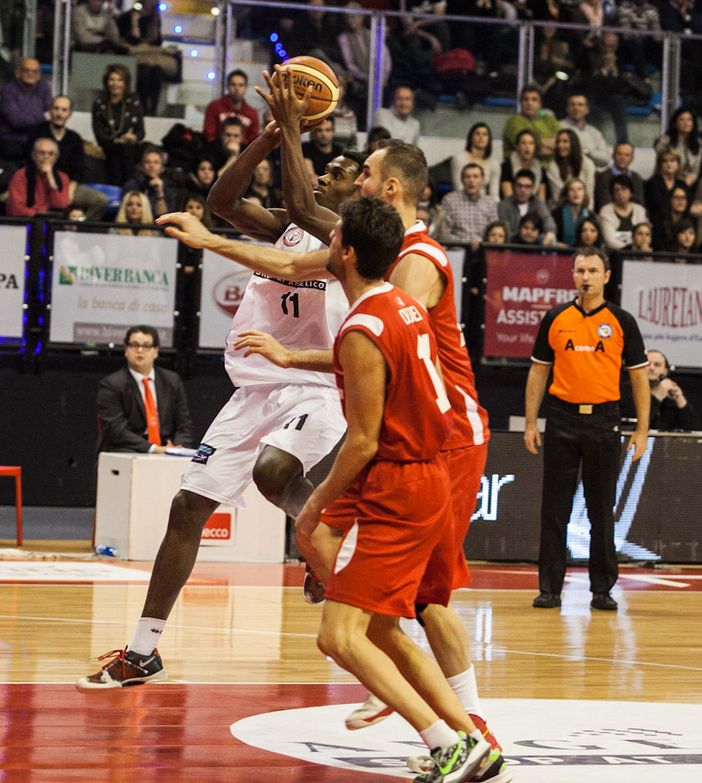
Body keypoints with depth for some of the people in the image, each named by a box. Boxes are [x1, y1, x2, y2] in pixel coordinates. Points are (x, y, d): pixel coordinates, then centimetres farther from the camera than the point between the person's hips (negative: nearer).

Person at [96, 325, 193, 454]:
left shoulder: (172, 381, 13)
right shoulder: (111, 385, -2)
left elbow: (184, 425, 12)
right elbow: (117, 430, -11)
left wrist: (178, 447, -11)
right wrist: (152, 448, -22)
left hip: (165, 452, 4)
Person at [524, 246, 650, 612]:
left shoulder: (622, 321, 2)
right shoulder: (555, 319, 6)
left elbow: (639, 376, 4)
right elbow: (538, 372, 10)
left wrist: (642, 429, -2)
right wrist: (530, 423, 4)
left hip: (603, 420, -1)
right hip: (562, 420, 1)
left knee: (602, 510, 4)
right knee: (555, 509, 2)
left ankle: (602, 590, 10)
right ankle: (549, 588, 6)